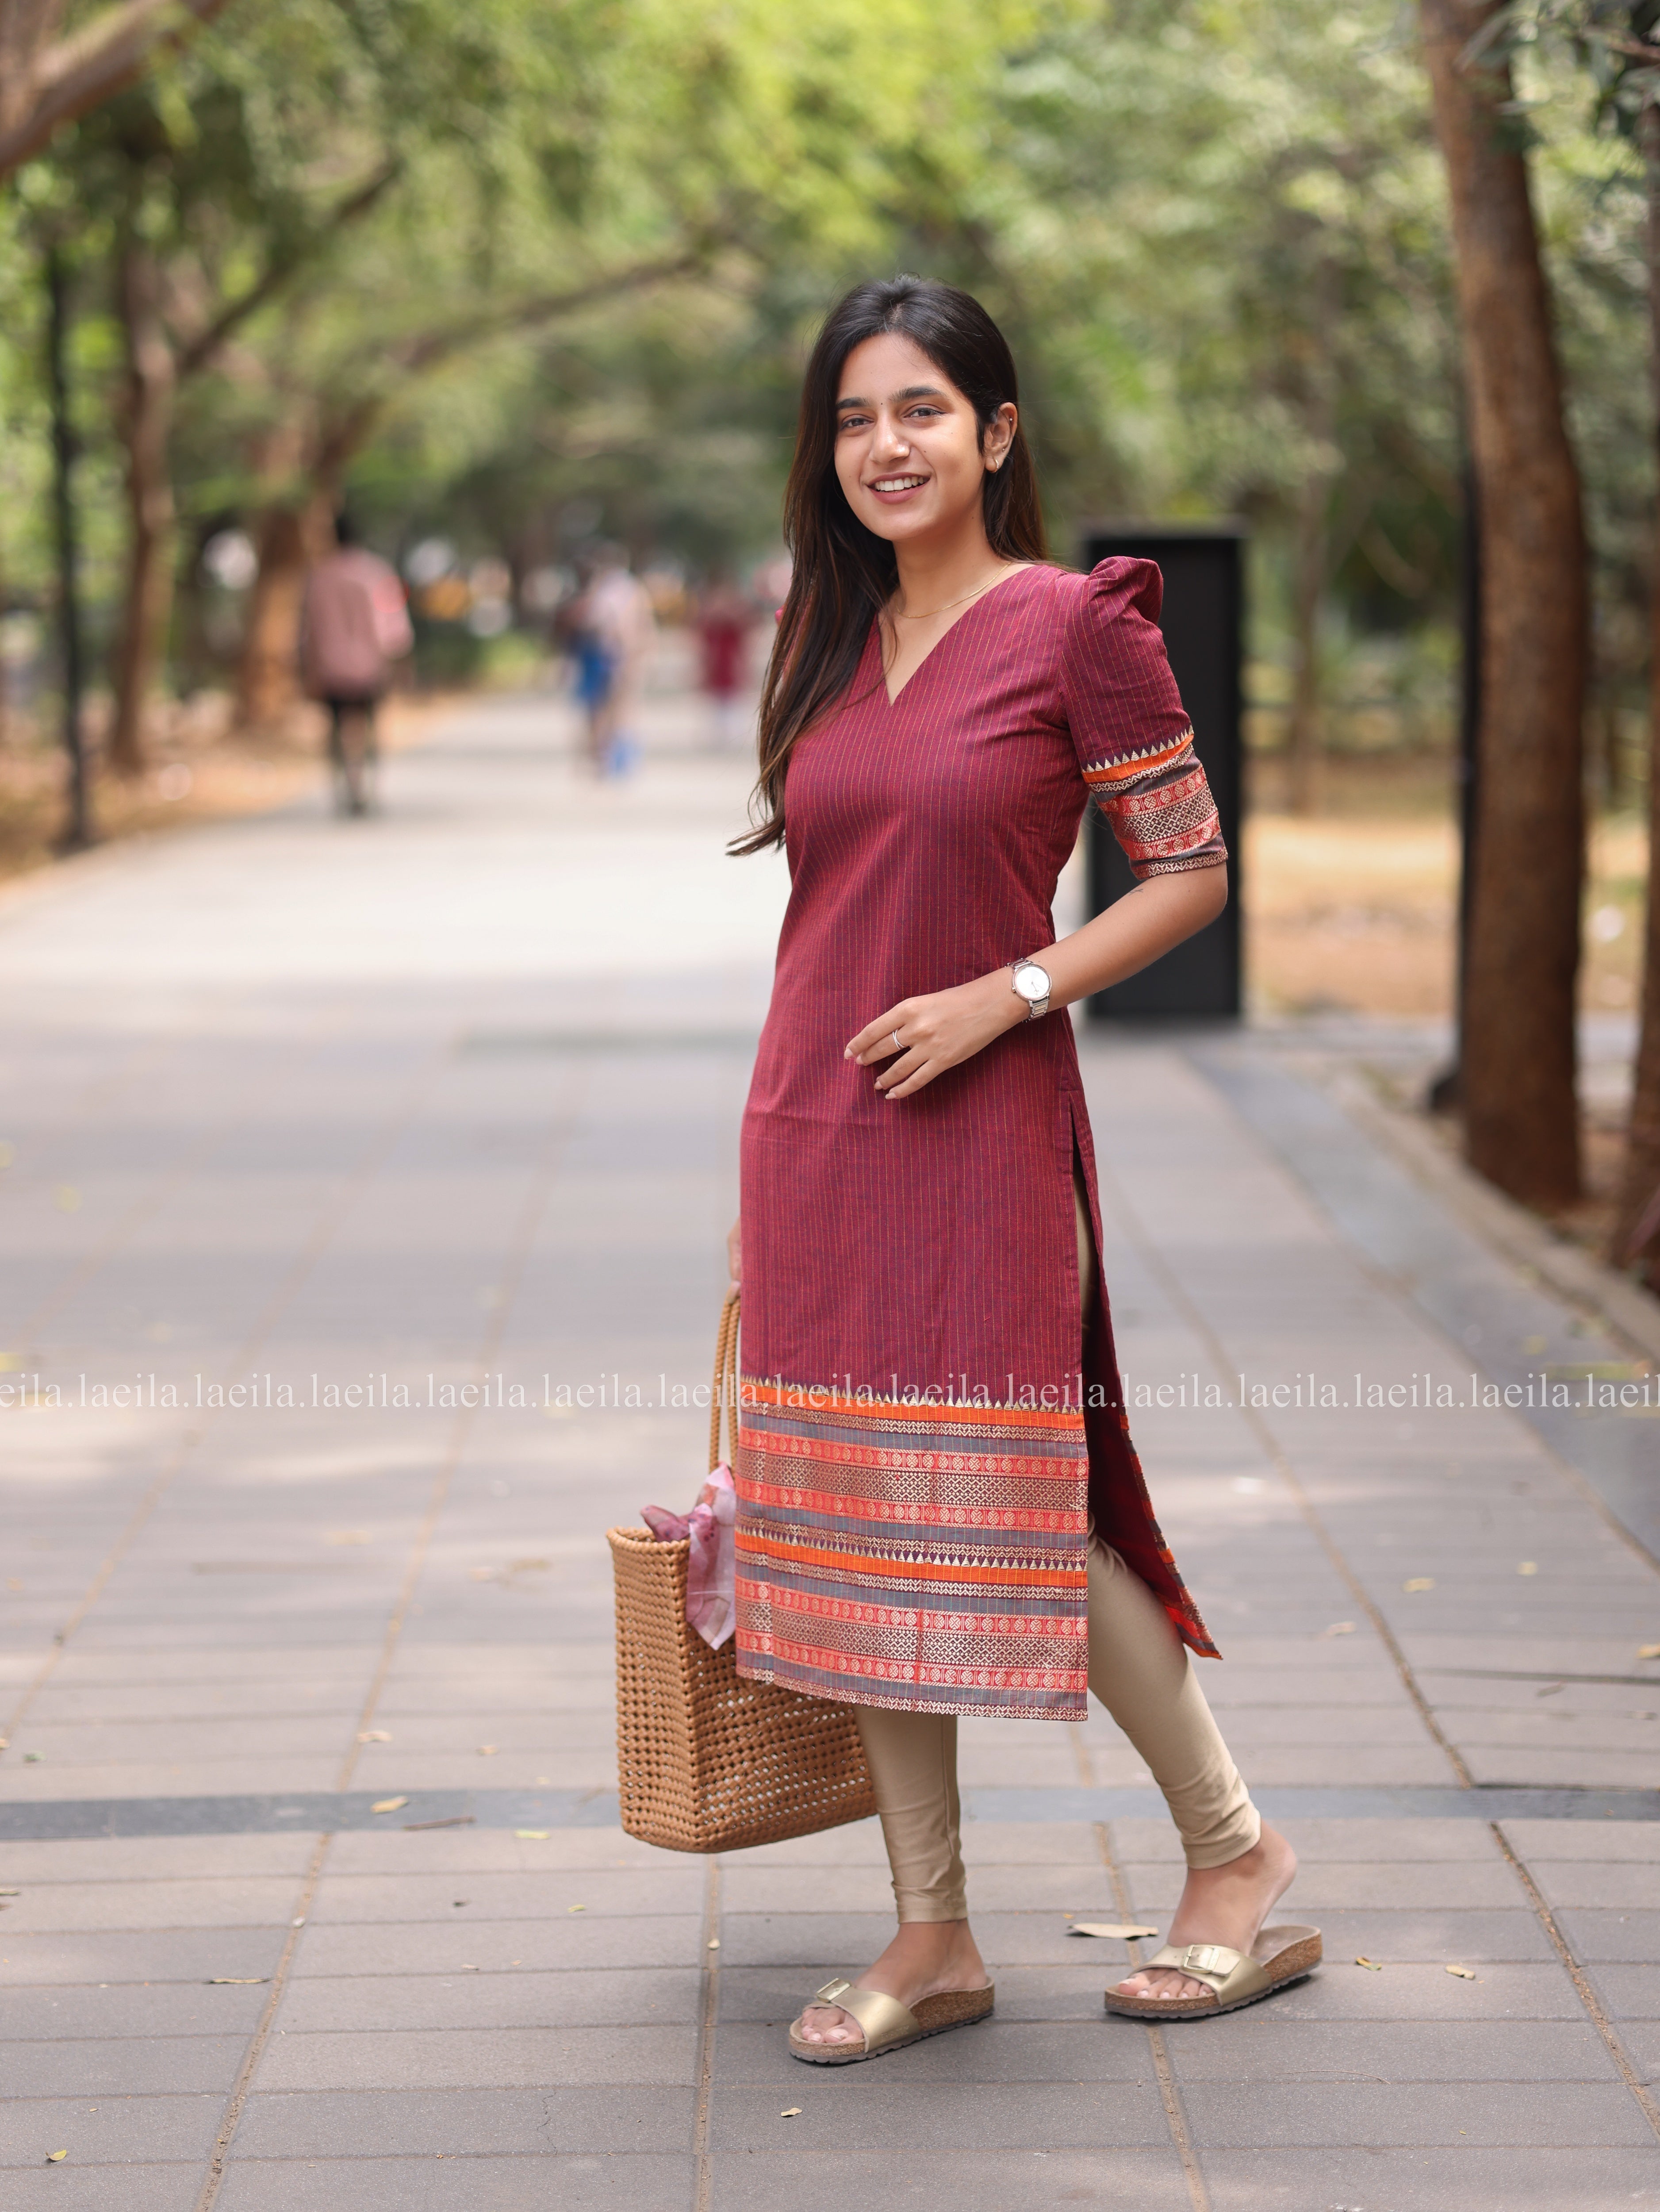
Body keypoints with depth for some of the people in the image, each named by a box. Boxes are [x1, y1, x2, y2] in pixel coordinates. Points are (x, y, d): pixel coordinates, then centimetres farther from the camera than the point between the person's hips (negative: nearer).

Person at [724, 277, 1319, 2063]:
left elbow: (1193, 872, -5)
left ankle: (1243, 1864, 16)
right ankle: (932, 1938, 16)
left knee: (1015, 1510, -4)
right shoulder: (835, 644, 12)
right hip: (811, 1132, 6)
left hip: (981, 1132, -6)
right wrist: (769, 1175, 17)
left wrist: (1005, 996, -15)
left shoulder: (1076, 625, -6)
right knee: (853, 1523, 6)